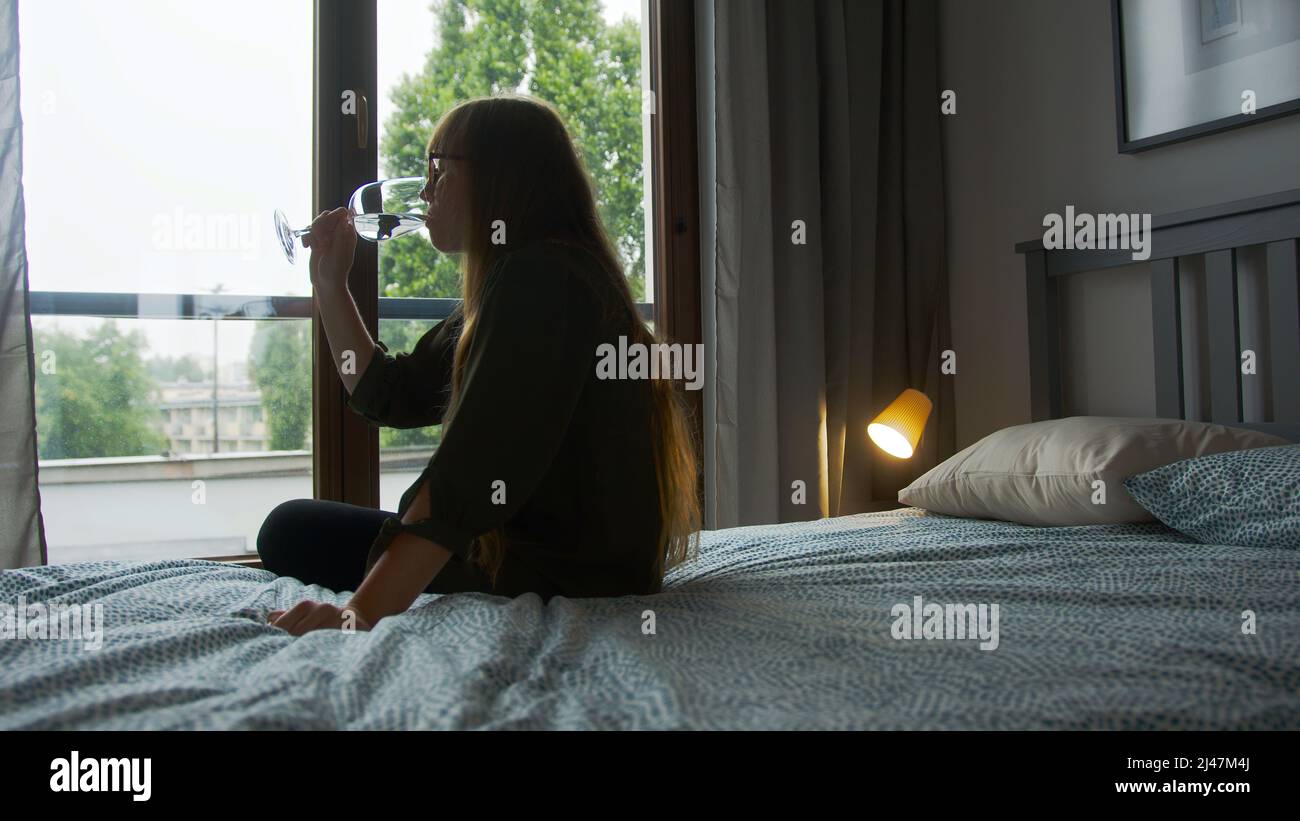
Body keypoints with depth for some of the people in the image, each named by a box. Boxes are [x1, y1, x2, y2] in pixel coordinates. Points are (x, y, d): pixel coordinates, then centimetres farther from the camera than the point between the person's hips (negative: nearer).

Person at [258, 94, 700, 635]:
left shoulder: (541, 276, -19)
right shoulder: (507, 283, 14)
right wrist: (330, 282, 14)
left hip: (570, 572, -10)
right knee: (293, 527, 21)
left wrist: (367, 610, -33)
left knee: (292, 534, 1)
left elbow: (477, 465, -30)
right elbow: (389, 395, 20)